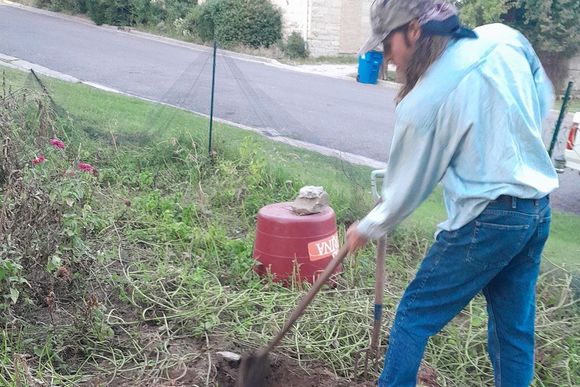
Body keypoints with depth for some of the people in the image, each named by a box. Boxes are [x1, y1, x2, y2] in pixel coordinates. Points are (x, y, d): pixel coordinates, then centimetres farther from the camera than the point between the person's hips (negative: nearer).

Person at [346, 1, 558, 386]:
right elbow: (544, 97, 15)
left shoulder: (423, 101, -16)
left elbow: (408, 187, -5)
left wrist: (369, 228, 11)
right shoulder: (506, 38, 0)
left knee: (414, 317, 7)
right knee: (515, 330, 17)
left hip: (487, 220, -7)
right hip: (538, 209, 8)